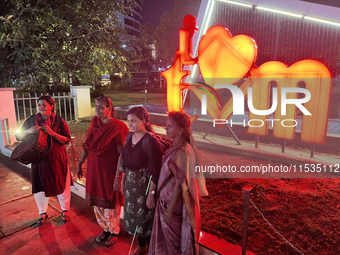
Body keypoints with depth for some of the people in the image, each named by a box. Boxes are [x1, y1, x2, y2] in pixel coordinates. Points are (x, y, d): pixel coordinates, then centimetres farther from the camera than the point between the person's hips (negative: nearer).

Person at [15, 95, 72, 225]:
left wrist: (52, 133, -24)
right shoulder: (31, 120, 2)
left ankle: (65, 210, 33)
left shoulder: (59, 121, -6)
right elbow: (18, 136, 4)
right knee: (39, 186, 11)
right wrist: (28, 131, -16)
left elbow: (67, 139, -9)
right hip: (38, 159, 2)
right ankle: (43, 213, 36)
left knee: (62, 185, 9)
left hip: (57, 159, -2)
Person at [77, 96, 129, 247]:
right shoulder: (94, 124, 3)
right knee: (96, 202, 18)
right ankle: (106, 229, 42)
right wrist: (80, 164, 12)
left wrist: (118, 175, -23)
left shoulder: (116, 128, -17)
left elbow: (122, 154, -19)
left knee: (110, 203, 11)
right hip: (94, 169, 6)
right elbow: (87, 145, 11)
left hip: (109, 171, -6)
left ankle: (114, 232, 35)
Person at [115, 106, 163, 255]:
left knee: (146, 218, 12)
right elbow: (125, 161, 8)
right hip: (131, 184, 7)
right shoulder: (129, 136, -1)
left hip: (145, 185, -7)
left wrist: (151, 194, -20)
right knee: (134, 215, 22)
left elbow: (155, 170, -22)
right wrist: (123, 180, 13)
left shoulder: (150, 140, -24)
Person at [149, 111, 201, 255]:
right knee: (167, 237, 25)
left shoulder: (182, 152, -26)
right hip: (166, 199, 8)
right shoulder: (176, 146, 1)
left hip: (174, 202, -8)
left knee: (173, 240, 15)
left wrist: (169, 210, -18)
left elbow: (180, 184, -23)